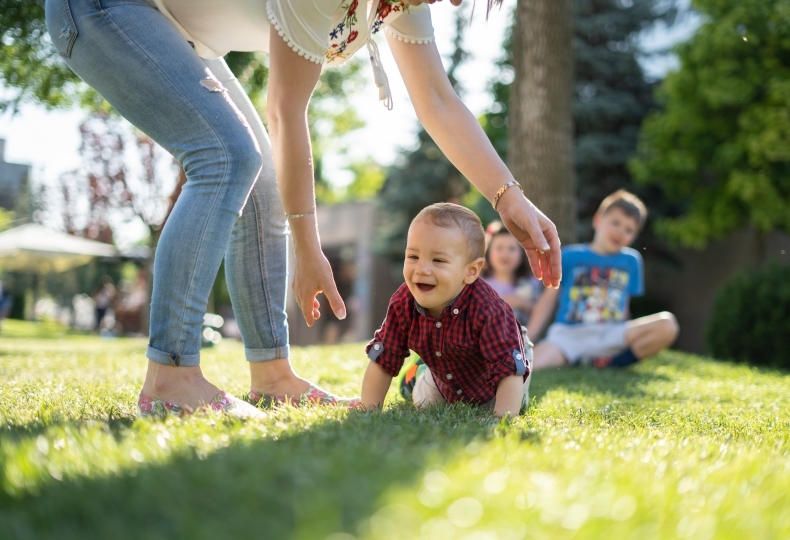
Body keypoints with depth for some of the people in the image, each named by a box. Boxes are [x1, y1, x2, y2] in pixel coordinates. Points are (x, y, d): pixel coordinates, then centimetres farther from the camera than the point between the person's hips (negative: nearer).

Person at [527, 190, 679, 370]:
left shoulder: (631, 261, 16)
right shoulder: (570, 256, 9)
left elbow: (623, 306, 20)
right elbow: (548, 300, 9)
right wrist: (526, 341, 0)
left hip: (609, 336, 4)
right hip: (567, 334, -3)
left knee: (667, 324, -23)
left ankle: (608, 363, -16)